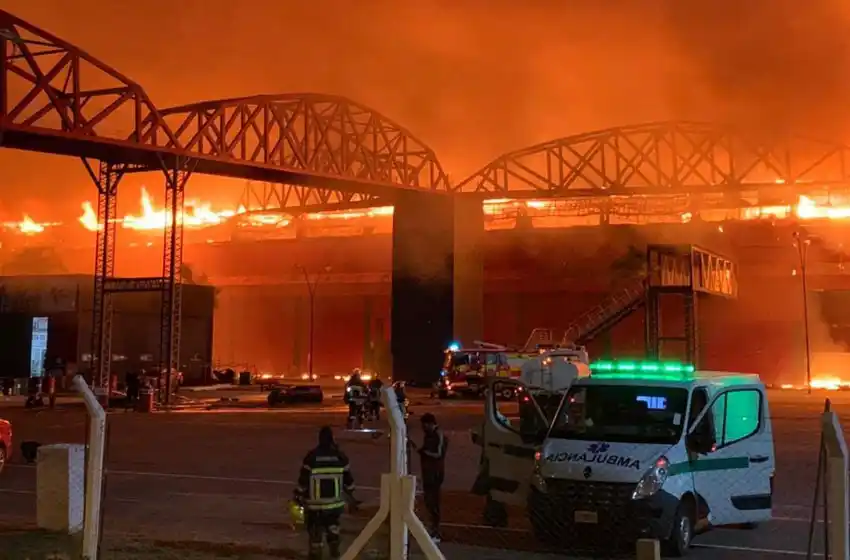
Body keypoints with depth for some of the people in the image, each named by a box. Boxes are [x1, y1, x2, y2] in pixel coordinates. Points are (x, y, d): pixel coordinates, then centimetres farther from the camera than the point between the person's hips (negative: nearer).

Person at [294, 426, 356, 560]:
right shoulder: (340, 456, -4)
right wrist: (350, 494, 18)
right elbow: (348, 478, 4)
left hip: (315, 501, -3)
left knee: (315, 528, 9)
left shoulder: (312, 457, -12)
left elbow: (304, 478, -9)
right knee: (332, 524, 23)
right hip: (335, 499, 3)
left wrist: (299, 495, 3)